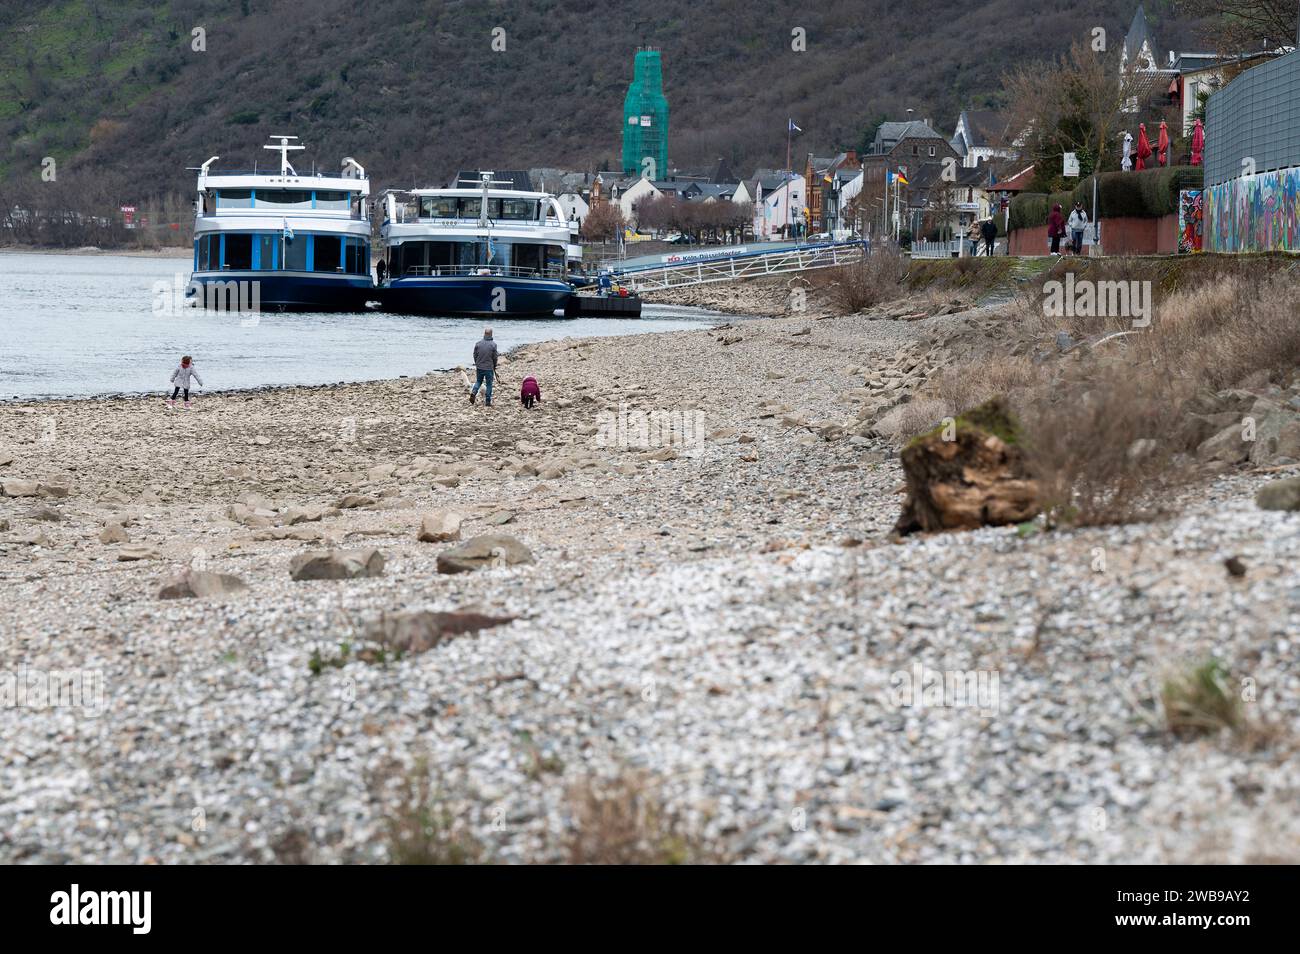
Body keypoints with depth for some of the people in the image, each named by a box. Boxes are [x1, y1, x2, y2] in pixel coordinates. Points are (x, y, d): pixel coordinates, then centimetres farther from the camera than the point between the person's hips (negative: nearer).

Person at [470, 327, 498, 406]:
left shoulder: (478, 343, -4)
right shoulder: (493, 344, -11)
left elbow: (475, 355, 3)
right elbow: (495, 357, -6)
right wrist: (494, 367, 10)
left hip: (479, 367, 3)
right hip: (489, 368, -3)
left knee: (478, 381, 21)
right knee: (489, 384, 6)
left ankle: (473, 393, -3)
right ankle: (488, 401, 7)